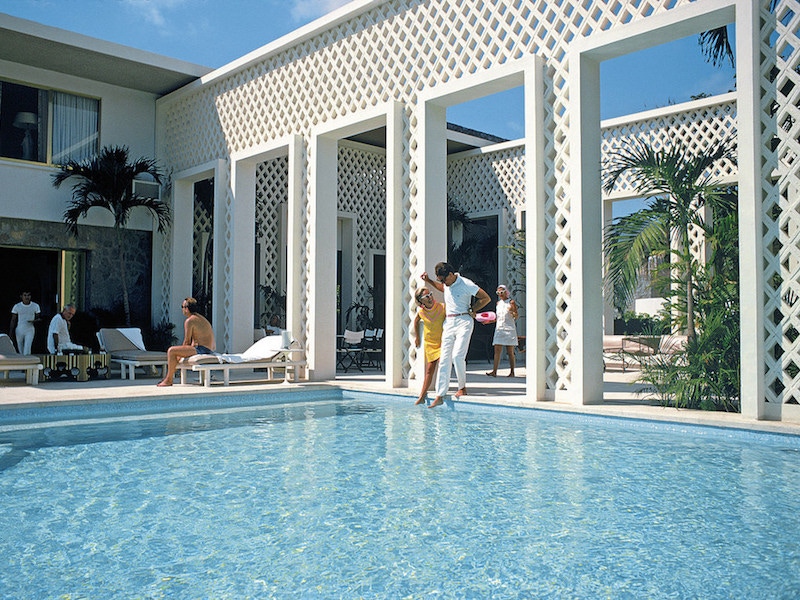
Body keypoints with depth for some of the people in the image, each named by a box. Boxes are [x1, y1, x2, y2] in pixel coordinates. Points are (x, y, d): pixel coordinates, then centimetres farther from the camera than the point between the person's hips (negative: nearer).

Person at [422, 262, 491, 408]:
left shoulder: (466, 284, -10)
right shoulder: (447, 284, 9)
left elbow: (486, 298, -4)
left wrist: (471, 311, -3)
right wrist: (429, 281, 24)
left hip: (463, 321, -6)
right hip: (449, 323, 6)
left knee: (457, 356, -17)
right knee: (444, 359, -1)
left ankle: (462, 388, 6)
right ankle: (440, 395, -2)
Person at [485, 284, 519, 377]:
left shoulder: (511, 302, 0)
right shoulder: (498, 303, 16)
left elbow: (516, 315, -7)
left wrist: (512, 312, -27)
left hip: (509, 328, -4)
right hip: (499, 329, 5)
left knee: (510, 352, -1)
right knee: (497, 351, -6)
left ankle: (512, 372, 6)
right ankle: (494, 371, -12)